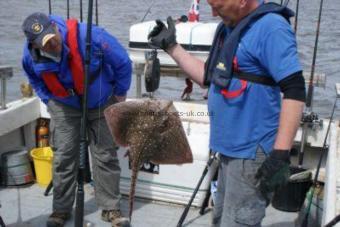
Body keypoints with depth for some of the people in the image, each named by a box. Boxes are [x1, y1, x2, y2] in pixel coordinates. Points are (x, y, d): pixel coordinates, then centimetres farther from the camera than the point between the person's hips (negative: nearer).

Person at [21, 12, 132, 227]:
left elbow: (123, 63, -19)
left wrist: (120, 94, -9)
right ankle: (61, 209, 16)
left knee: (105, 156, 1)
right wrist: (49, 100, 4)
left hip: (101, 103, -2)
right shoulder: (31, 55, -19)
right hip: (64, 107, 2)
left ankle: (111, 208, 13)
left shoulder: (89, 36, -33)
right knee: (63, 157, 1)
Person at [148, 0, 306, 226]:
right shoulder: (227, 27, 11)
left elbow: (295, 90, -22)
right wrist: (171, 46, 15)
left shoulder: (271, 28, -17)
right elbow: (208, 77, 18)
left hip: (252, 153, -9)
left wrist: (281, 154, -25)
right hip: (231, 149, 9)